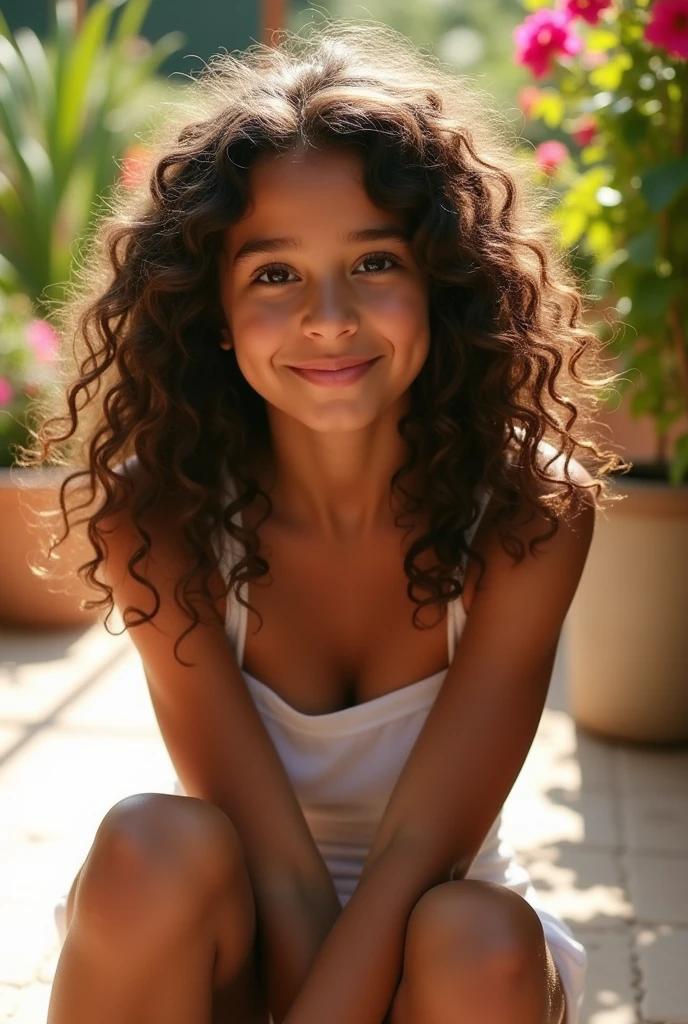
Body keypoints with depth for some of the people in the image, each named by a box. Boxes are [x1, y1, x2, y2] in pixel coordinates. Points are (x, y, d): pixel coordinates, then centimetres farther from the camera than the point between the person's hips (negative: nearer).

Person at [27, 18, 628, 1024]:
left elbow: (418, 850, -23)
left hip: (436, 939, 0)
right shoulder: (155, 514, -18)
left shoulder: (533, 512, -19)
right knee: (155, 846, -31)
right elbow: (274, 864, -22)